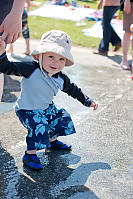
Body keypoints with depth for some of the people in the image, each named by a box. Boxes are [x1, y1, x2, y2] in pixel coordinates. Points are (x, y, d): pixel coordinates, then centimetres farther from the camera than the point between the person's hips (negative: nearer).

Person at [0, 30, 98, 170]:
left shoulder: (61, 79, -9)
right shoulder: (31, 69, -27)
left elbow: (72, 89, 11)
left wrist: (87, 101, 16)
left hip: (46, 108, 7)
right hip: (27, 110, -7)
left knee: (63, 119, 13)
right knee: (39, 127, -27)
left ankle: (52, 140, 39)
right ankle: (29, 155, -7)